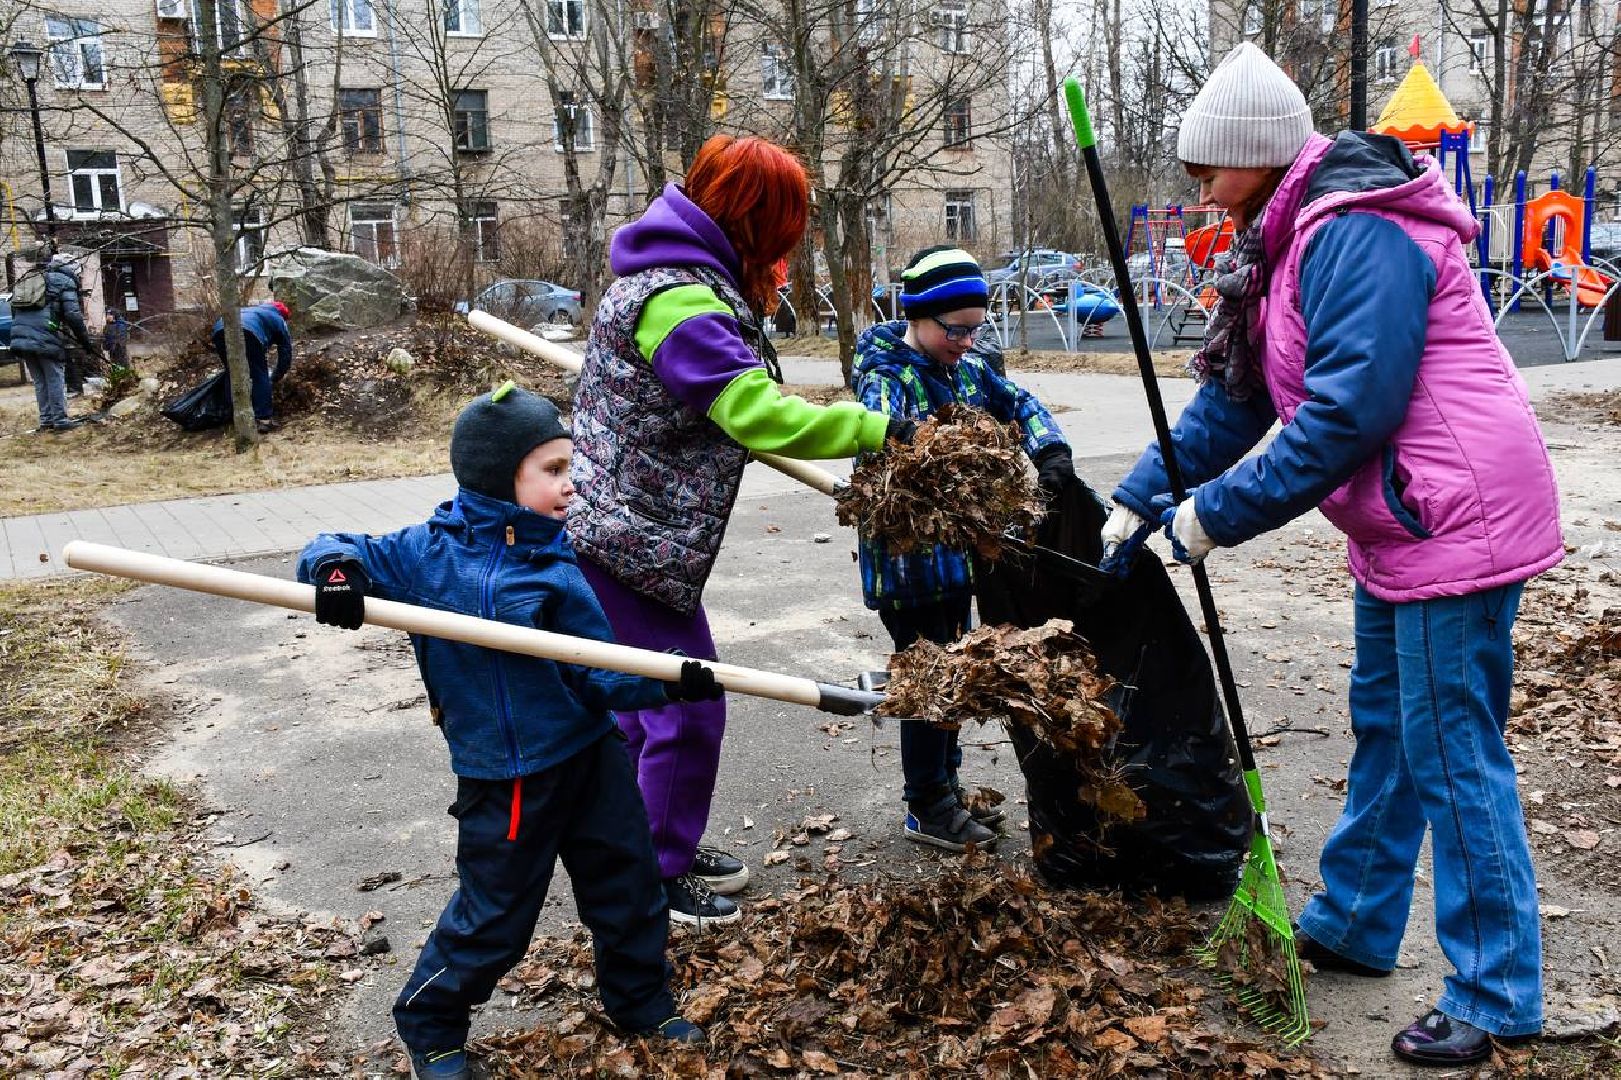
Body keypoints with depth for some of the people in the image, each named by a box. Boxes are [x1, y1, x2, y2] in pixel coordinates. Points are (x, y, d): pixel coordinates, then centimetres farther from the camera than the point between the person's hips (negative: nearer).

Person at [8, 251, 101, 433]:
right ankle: (60, 420, 0)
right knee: (55, 379, 0)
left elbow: (15, 311, 26)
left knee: (40, 380, 13)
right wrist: (85, 341, -1)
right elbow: (73, 314, -6)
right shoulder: (65, 281, 3)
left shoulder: (27, 279, 26)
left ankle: (46, 419, 15)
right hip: (46, 338, -6)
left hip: (20, 336, 6)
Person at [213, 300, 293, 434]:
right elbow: (286, 354, 29)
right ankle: (264, 419, -1)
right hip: (247, 332, -6)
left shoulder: (255, 309, 46)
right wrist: (275, 377, 42)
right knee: (260, 377, 5)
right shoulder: (279, 321, 30)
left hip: (220, 330, 6)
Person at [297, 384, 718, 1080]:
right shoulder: (427, 552, -13)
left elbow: (600, 670, 2)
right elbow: (335, 553, -8)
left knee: (629, 886, 17)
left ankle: (642, 1004, 43)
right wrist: (334, 567, -30)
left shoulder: (556, 565, -3)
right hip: (505, 779, -4)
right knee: (493, 918, 11)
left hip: (591, 753, 4)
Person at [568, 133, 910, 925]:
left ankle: (664, 849, 36)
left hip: (624, 531, 11)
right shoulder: (681, 299, -23)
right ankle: (653, 879, 15)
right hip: (633, 542, -11)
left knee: (652, 698, 20)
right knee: (687, 709, -1)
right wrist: (882, 430, -26)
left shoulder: (682, 278, 12)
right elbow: (761, 416, -31)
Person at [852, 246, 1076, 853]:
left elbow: (1018, 404, 16)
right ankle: (926, 809, 17)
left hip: (956, 552, 8)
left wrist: (1050, 450, -5)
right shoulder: (886, 376, -17)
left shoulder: (966, 367, 6)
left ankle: (948, 789, 33)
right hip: (907, 560, -8)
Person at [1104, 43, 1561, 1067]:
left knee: (1451, 753, -3)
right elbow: (1234, 396, 11)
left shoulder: (1357, 237, -20)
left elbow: (1350, 412, -27)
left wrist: (1220, 513, -20)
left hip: (1457, 519, -10)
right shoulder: (1294, 241, 12)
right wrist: (1143, 494, 6)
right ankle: (1352, 924, 33)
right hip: (1402, 524, 10)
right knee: (1384, 728, 18)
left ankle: (1498, 997, 12)